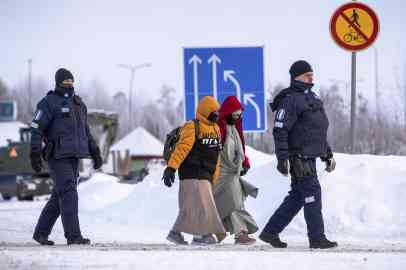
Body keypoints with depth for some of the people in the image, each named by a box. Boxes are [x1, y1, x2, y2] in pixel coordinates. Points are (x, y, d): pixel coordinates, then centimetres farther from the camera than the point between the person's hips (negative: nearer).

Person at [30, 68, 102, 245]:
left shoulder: (78, 104, 17)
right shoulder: (49, 103, -6)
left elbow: (85, 131, 24)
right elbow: (36, 128, -10)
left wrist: (95, 153, 18)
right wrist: (35, 154, -18)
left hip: (74, 156, 8)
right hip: (57, 156, -7)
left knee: (59, 196, 8)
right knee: (68, 193, -13)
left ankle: (41, 232, 17)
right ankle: (73, 236, -14)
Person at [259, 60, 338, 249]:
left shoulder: (312, 98, 20)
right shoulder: (291, 100, -11)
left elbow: (319, 131, 27)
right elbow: (280, 131, -16)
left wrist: (328, 155, 24)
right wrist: (282, 158, -22)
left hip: (310, 156, 10)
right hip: (299, 157, -10)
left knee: (297, 197, 12)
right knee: (312, 193, -9)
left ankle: (270, 232, 18)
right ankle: (317, 238, -5)